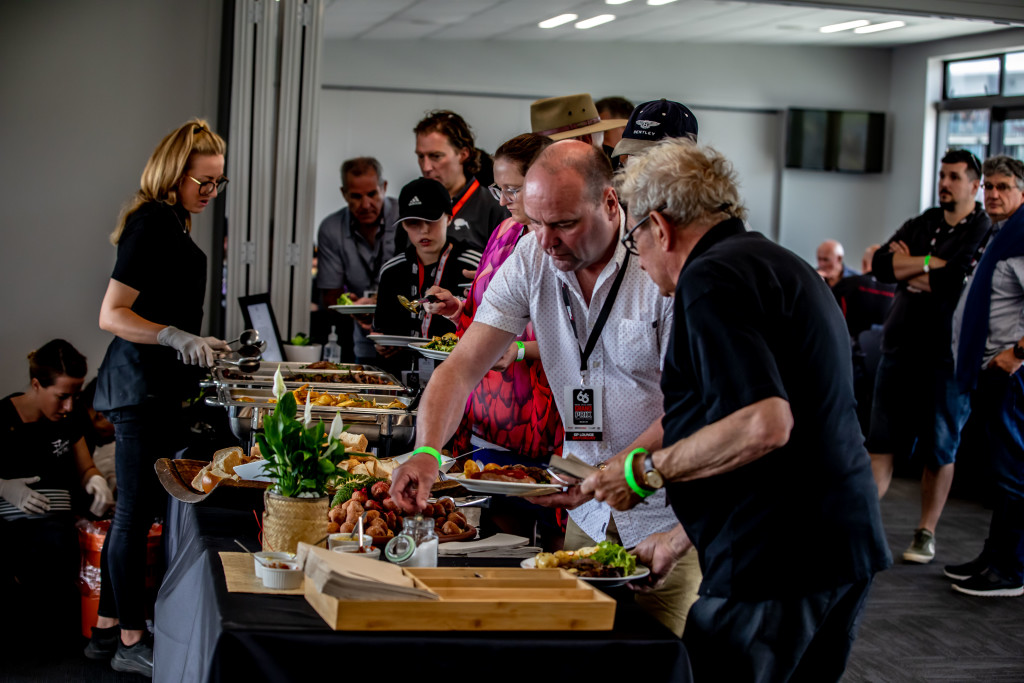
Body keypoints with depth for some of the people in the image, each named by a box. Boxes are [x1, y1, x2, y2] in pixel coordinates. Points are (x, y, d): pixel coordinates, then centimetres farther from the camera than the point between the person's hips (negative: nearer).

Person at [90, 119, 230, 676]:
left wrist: (199, 347, 29)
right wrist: (178, 338, -28)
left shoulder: (174, 221, 15)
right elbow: (111, 315, -19)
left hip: (156, 385, 10)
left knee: (136, 510, 13)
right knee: (135, 512, -3)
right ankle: (130, 642, 4)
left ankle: (107, 628, 22)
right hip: (142, 387, -10)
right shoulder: (153, 223, -15)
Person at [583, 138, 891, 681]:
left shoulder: (711, 278, -11)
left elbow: (764, 424, -24)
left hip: (776, 561, -10)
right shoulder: (780, 265, 21)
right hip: (845, 549, 10)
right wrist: (679, 538, 28)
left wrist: (645, 472, -11)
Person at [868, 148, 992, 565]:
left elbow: (956, 283, -19)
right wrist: (931, 263, -11)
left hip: (947, 354, -5)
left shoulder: (985, 234, -4)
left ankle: (926, 532, 15)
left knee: (940, 450, 5)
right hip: (901, 346, 5)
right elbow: (880, 265, 1)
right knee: (881, 442, 0)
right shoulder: (922, 225, 15)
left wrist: (910, 267, -5)